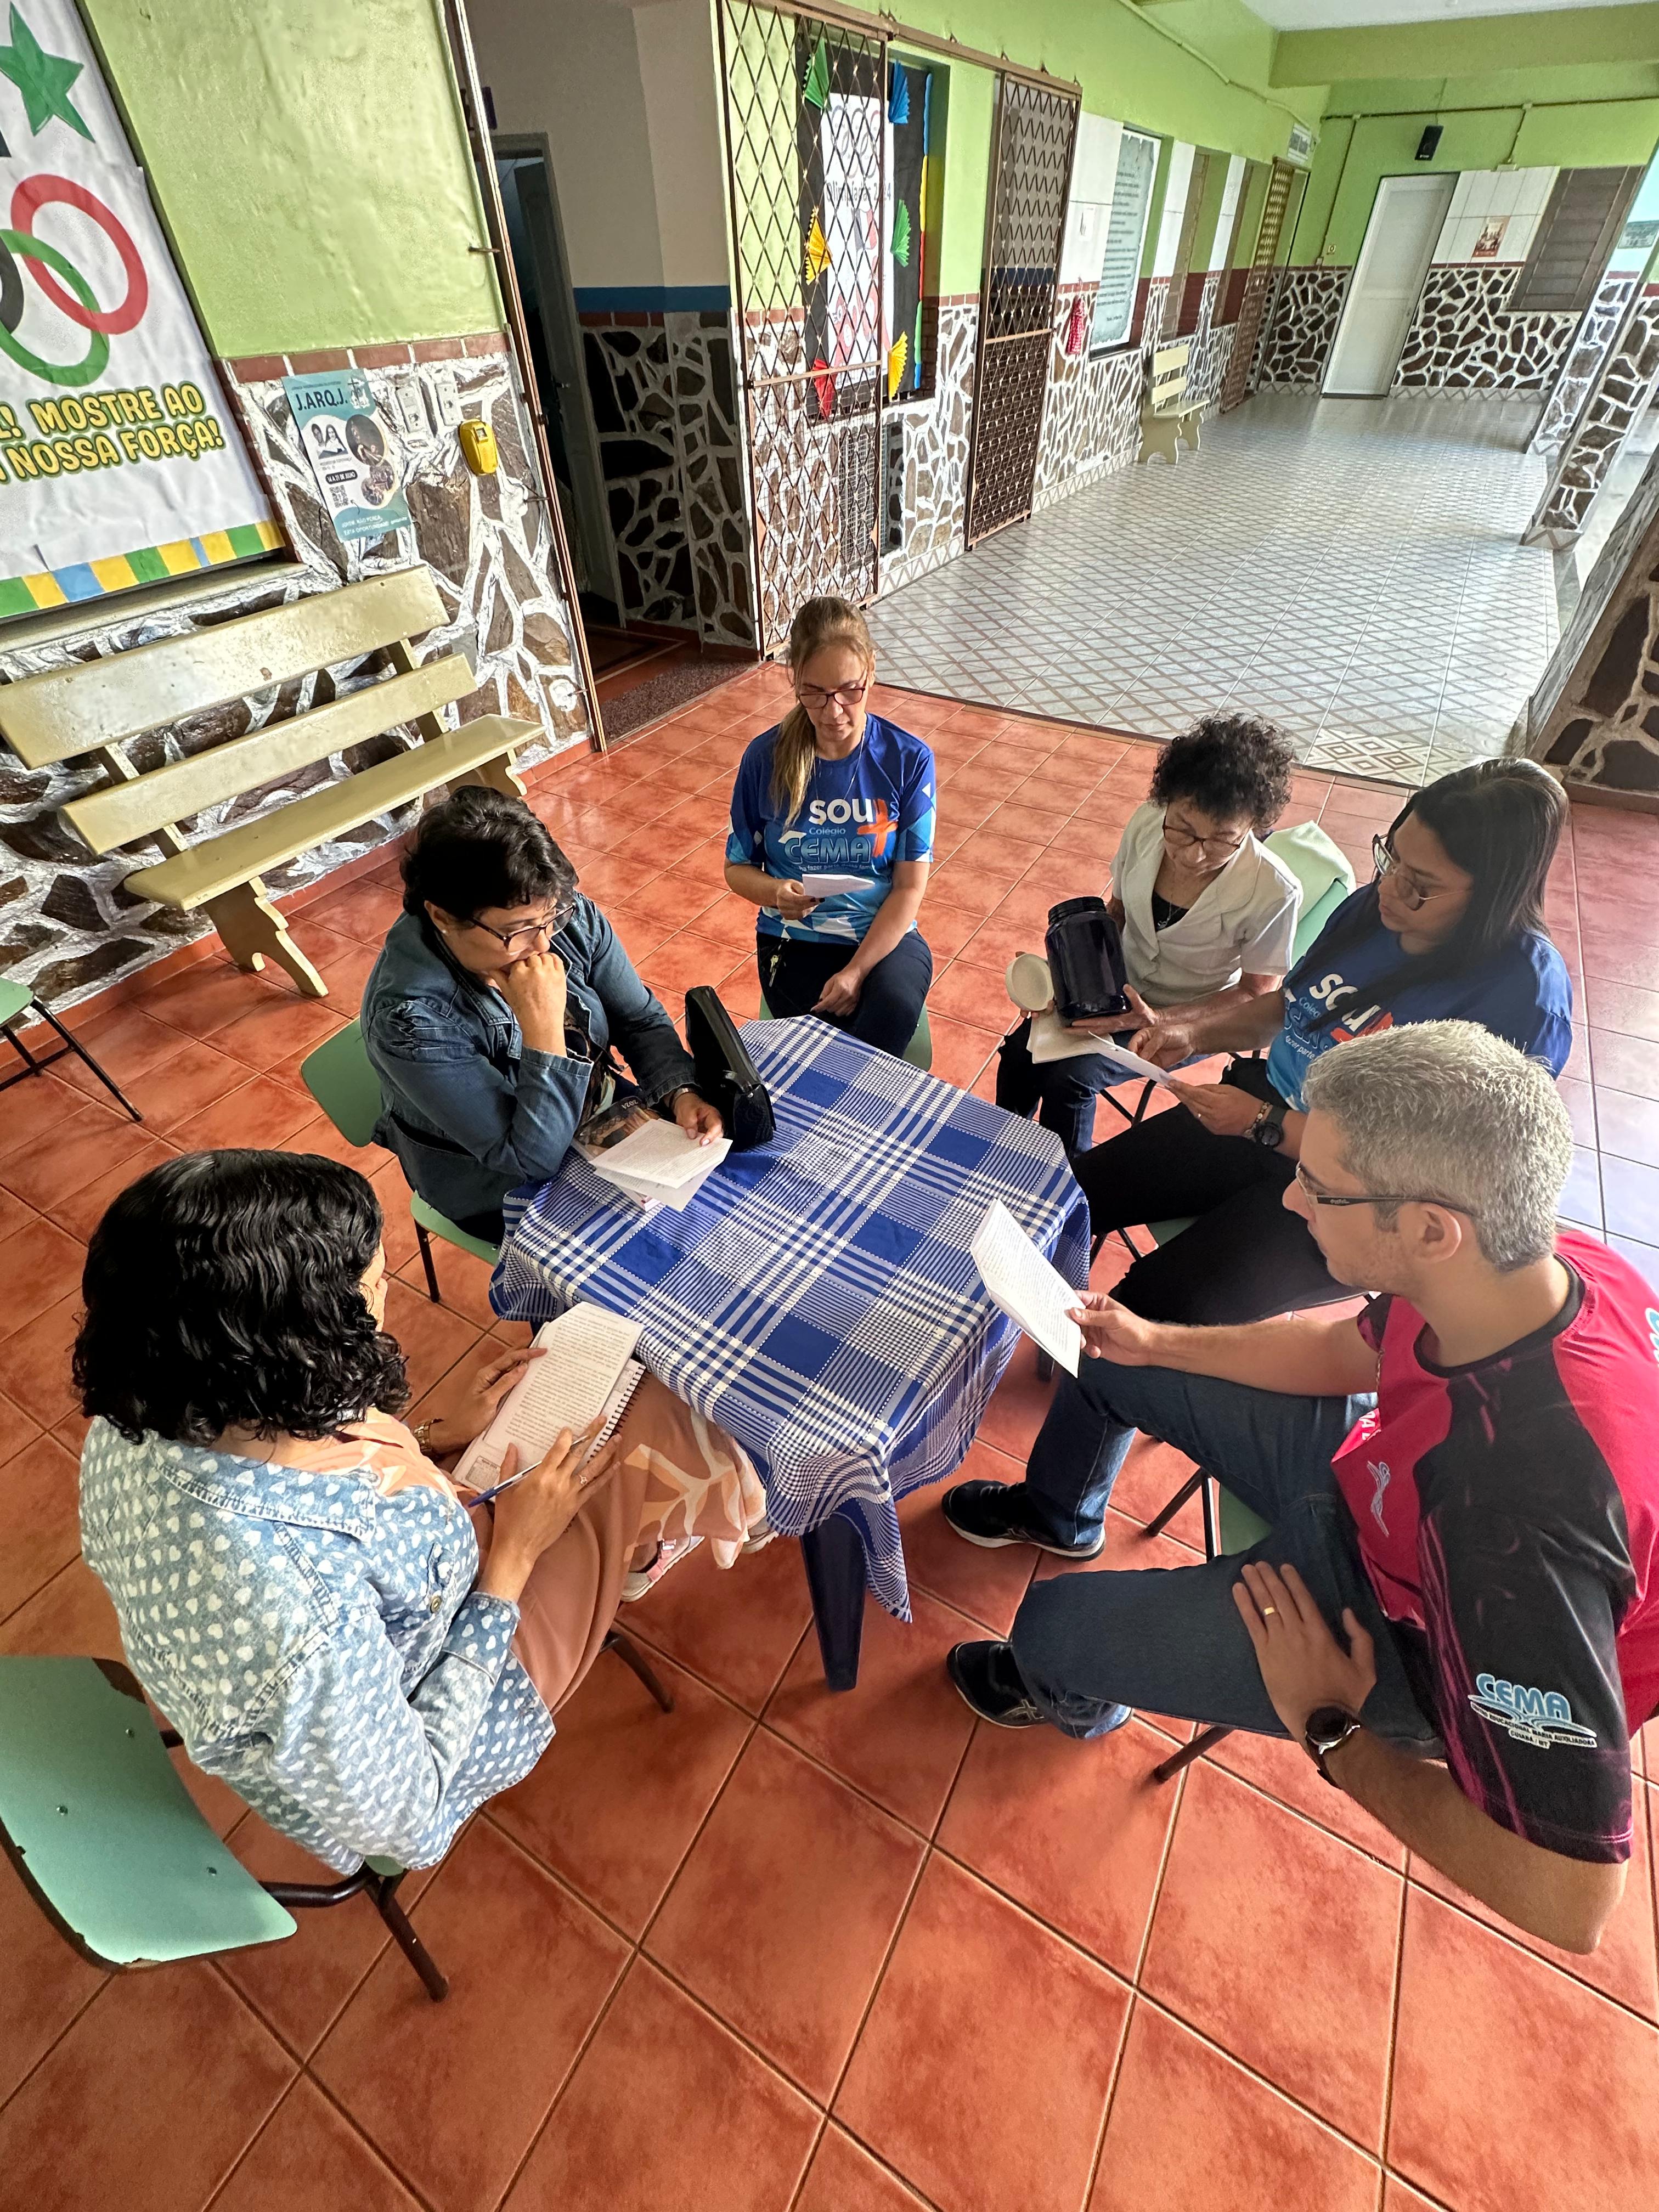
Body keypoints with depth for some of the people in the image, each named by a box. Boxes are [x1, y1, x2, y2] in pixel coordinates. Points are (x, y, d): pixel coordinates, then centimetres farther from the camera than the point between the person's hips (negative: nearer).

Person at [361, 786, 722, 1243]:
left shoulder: (570, 918, -19)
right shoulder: (409, 1016, -33)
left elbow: (641, 1020, -6)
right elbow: (532, 1157, -30)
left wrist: (681, 1092, -24)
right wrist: (544, 1027, -40)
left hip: (603, 1111, 5)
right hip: (505, 1191, -5)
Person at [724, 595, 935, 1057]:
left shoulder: (909, 760, -7)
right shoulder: (765, 759, -5)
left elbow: (910, 887, -7)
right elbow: (738, 868, 5)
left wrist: (857, 972, -19)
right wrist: (774, 893, -19)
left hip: (885, 935, 1)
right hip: (796, 940, -1)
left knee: (897, 1006, -32)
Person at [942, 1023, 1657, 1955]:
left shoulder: (1529, 1515, -45)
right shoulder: (1540, 1267, -22)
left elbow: (1570, 1901, -34)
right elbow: (1349, 1349, -2)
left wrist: (1328, 1730, -19)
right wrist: (1156, 1342, -3)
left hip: (1402, 1636, -6)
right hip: (1380, 1475, 6)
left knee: (1052, 1630, -4)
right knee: (1107, 1356, 9)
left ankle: (1070, 1695, 38)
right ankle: (1059, 1514, 43)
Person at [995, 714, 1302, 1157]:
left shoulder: (1273, 892, -27)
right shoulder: (1147, 824, -16)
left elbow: (1257, 995, -13)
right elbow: (1115, 913, 2)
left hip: (1192, 1018, -4)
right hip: (1121, 988, 4)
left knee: (1070, 1077, -22)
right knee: (1019, 1052, -12)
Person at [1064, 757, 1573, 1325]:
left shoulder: (1523, 1000, -22)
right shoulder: (1376, 906, -2)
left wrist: (1263, 1123, -22)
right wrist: (1196, 1032, -5)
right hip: (1260, 1110, 7)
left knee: (1155, 1307, -22)